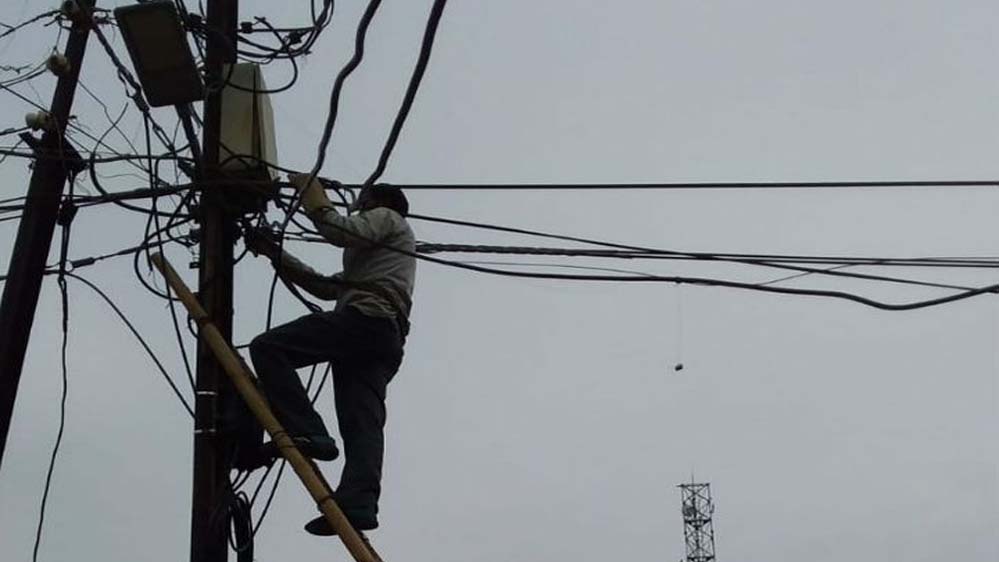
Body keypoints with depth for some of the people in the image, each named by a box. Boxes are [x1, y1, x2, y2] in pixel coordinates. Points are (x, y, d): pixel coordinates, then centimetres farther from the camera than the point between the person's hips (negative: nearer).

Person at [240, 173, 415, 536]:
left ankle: (306, 433, -27)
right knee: (363, 423, -9)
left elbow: (341, 231, -6)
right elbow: (324, 286, 34)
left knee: (267, 347, -14)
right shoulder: (372, 258, 43)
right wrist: (274, 253, 33)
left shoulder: (387, 217, 17)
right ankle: (358, 503, -26)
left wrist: (308, 189, 7)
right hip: (388, 341, 9)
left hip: (363, 319, -9)